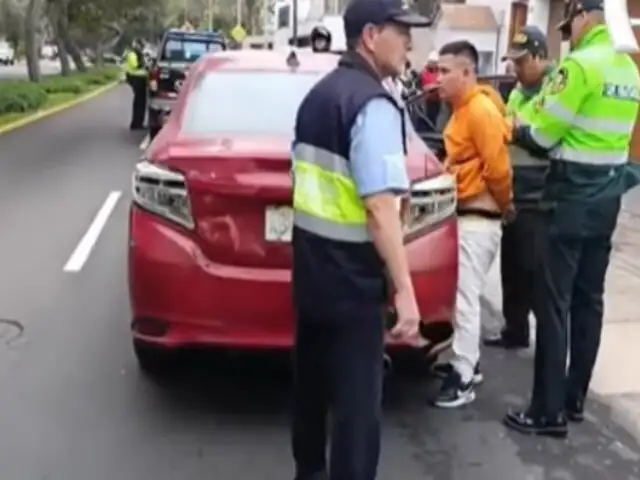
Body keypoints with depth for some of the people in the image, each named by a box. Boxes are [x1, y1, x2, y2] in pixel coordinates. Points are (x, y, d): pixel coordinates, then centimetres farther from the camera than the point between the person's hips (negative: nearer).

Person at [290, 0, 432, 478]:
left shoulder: (319, 94, 12)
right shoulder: (373, 104, -17)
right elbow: (380, 207, -24)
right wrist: (405, 291, -23)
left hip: (310, 262, 9)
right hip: (349, 272, -9)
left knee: (312, 379, 21)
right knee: (358, 398, -1)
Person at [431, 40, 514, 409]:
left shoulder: (481, 110, -17)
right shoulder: (463, 108, 14)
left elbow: (498, 167, -18)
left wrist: (505, 205, -6)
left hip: (478, 218, -10)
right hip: (465, 213, 10)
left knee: (465, 298, -6)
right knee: (462, 295, 16)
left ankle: (463, 379, 2)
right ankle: (468, 362, 28)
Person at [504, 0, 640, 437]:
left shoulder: (580, 64, -14)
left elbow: (544, 135, -13)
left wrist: (518, 132, 6)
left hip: (574, 195, -9)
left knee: (554, 302, -4)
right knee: (589, 300, 12)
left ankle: (549, 411, 0)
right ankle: (574, 400, 22)